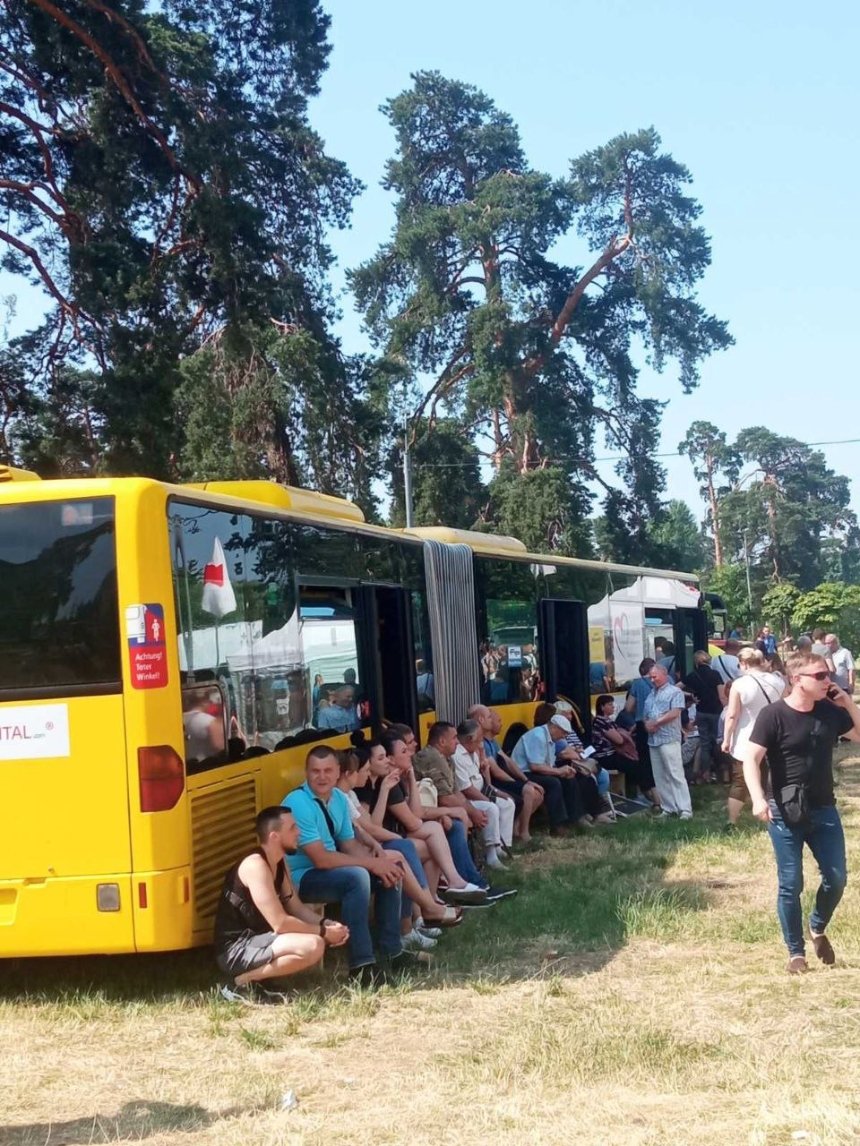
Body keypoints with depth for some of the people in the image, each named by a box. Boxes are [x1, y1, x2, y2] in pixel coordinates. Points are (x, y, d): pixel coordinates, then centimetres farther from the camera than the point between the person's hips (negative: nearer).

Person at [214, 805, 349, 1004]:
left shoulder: (279, 863, 9)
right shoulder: (255, 866, -21)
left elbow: (297, 907, 13)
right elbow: (280, 923, -24)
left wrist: (325, 925, -5)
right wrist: (323, 932, -15)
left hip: (256, 941, 10)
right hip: (236, 949, -10)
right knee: (313, 946, -28)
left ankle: (256, 974, 7)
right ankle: (241, 982, -12)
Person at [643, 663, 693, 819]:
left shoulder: (674, 692, -2)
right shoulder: (651, 694, 21)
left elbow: (675, 713, -14)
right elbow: (646, 715, 21)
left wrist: (656, 722, -10)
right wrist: (647, 724, -3)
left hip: (669, 739, -8)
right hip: (653, 740, 8)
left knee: (676, 775, -10)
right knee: (660, 777, 7)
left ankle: (685, 809, -10)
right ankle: (668, 808, 12)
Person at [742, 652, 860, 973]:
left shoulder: (831, 711, 3)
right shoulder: (773, 715, -12)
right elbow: (751, 759, -16)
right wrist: (758, 799, -29)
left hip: (824, 809, 5)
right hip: (785, 812, -5)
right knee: (790, 884, 1)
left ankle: (818, 929, 33)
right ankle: (796, 952, 15)